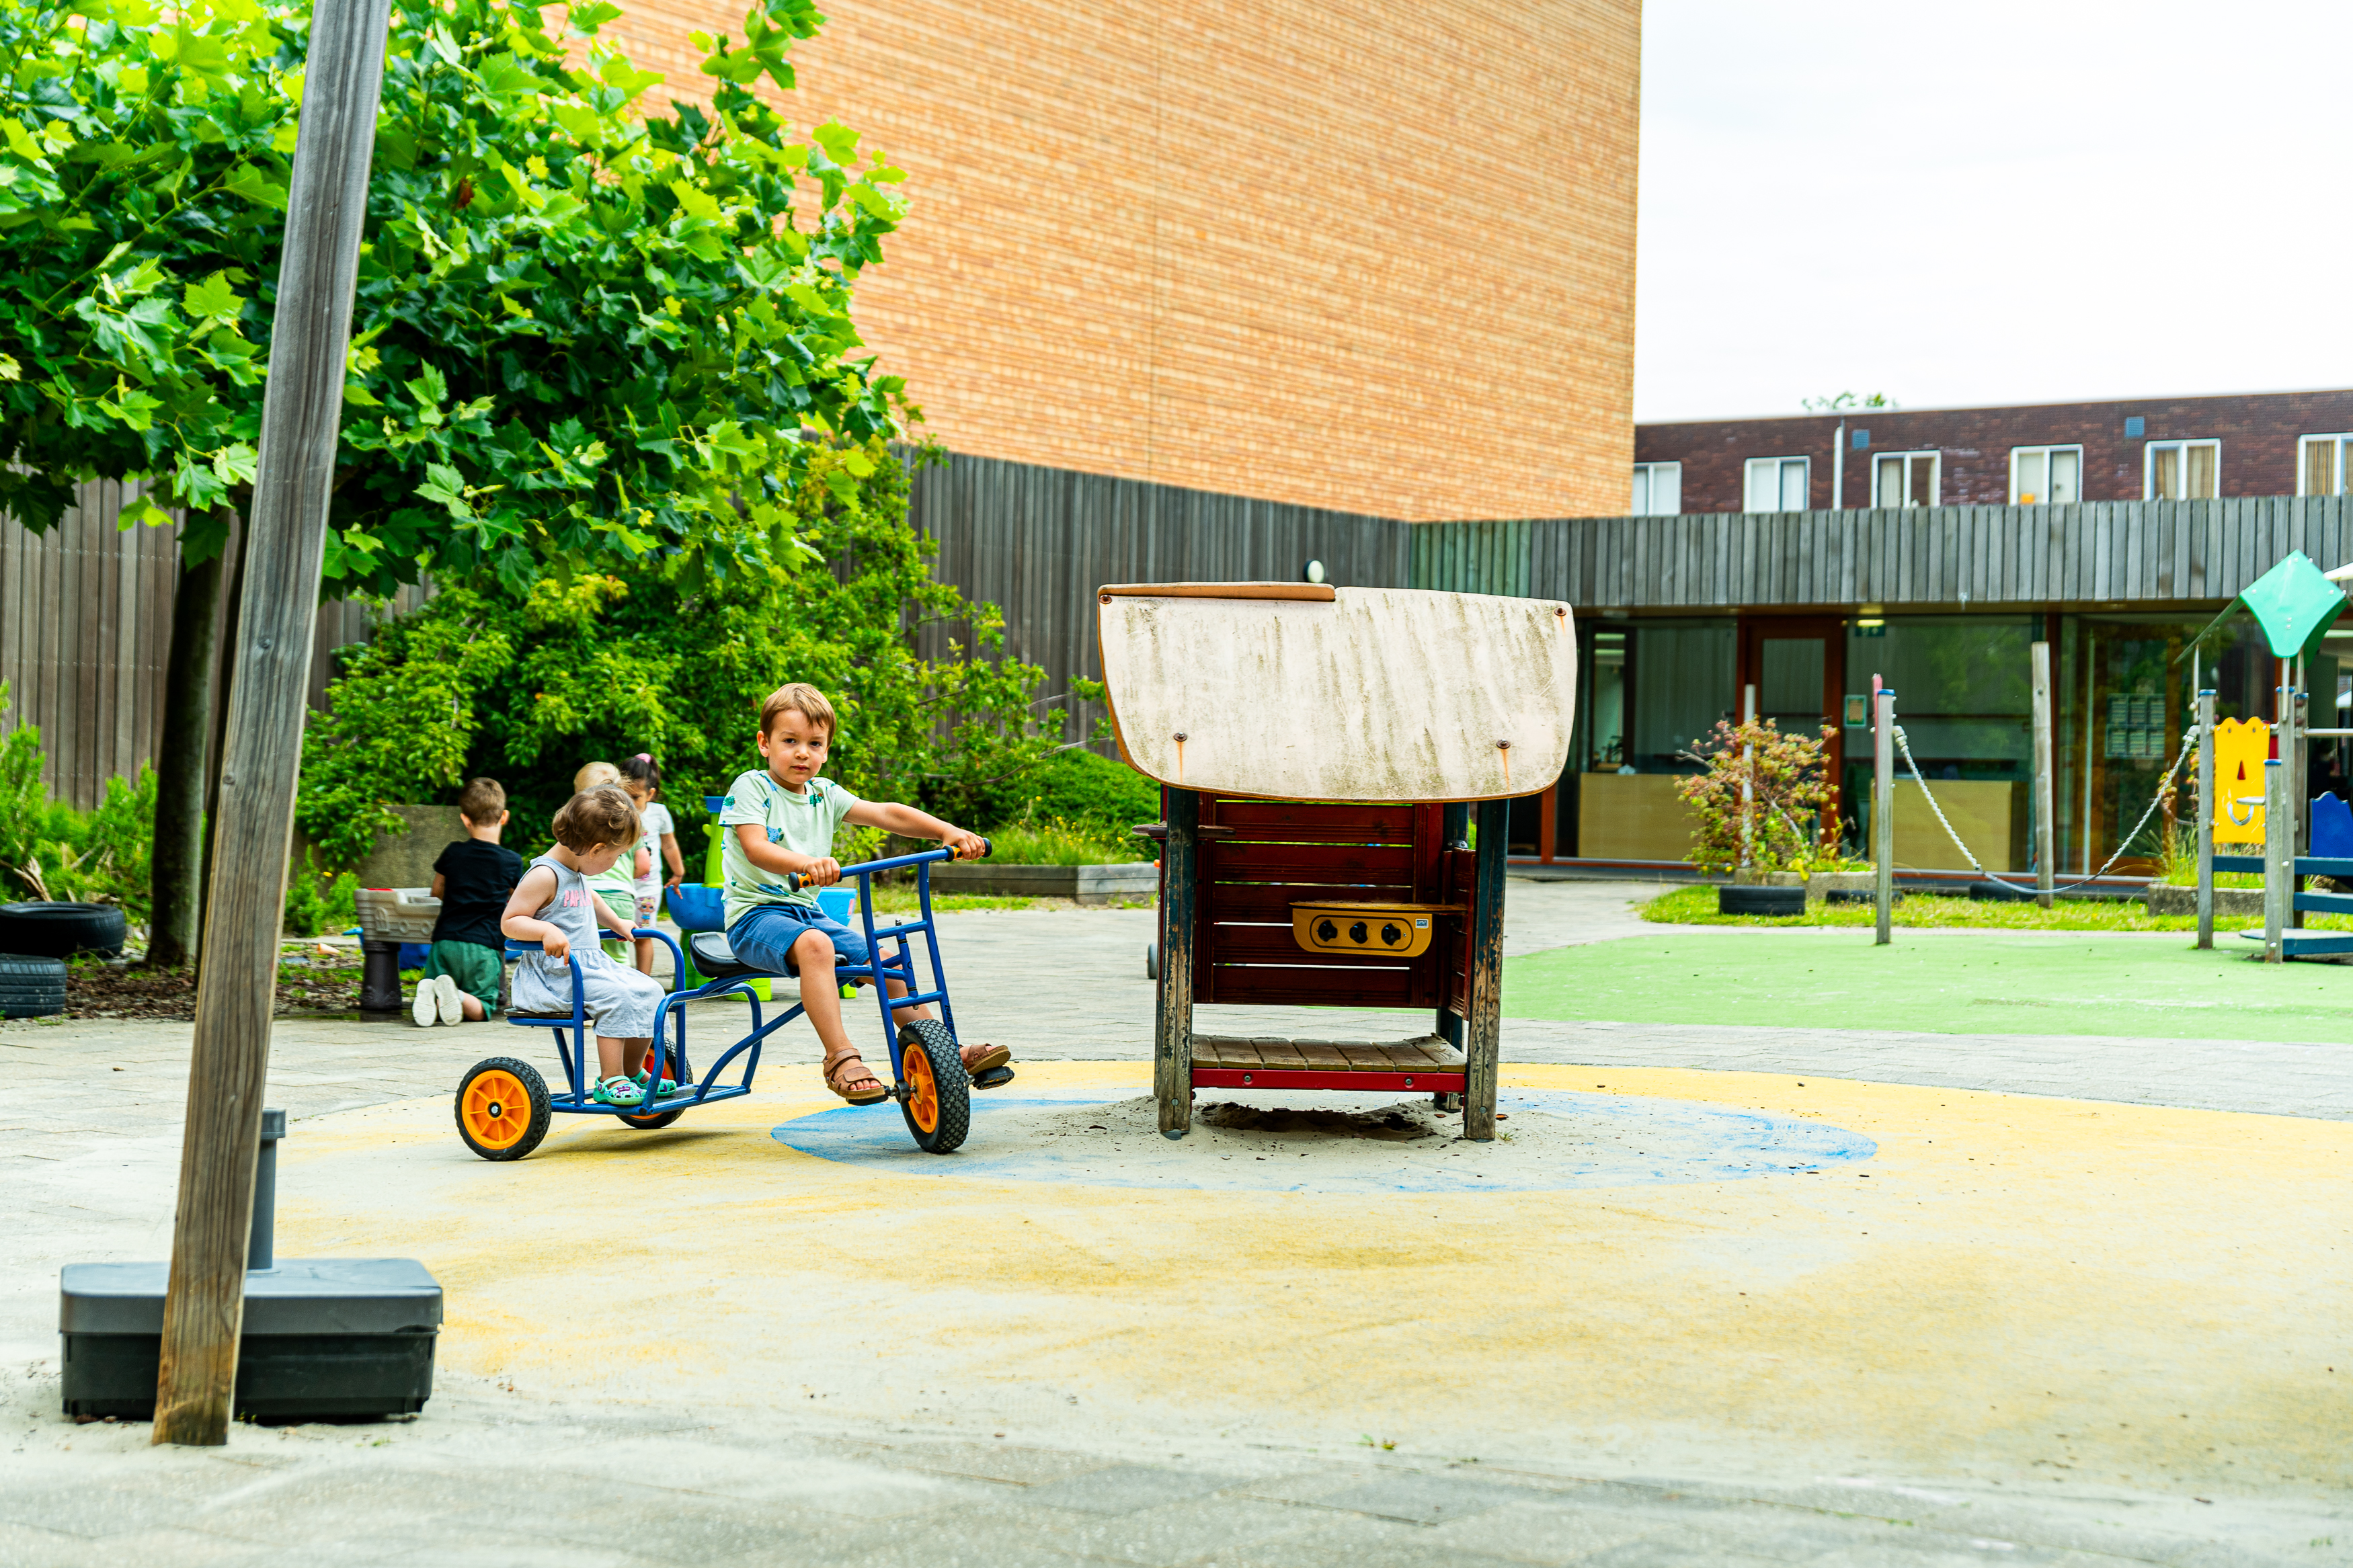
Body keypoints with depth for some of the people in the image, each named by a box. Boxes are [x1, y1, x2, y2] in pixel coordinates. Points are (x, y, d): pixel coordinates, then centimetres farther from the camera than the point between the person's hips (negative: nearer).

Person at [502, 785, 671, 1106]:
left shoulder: (576, 872, 16)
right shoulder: (544, 875, -15)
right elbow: (509, 922, -18)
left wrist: (617, 922, 38)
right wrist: (547, 930, -32)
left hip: (591, 965, 10)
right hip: (554, 972, -10)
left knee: (649, 990, 2)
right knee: (617, 996, -28)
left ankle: (631, 1070, 16)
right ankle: (609, 1081, -22)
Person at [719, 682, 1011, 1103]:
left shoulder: (825, 795, 11)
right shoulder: (752, 787, -8)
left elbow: (885, 814, 3)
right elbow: (755, 848, -23)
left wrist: (947, 831, -12)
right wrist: (806, 863, -43)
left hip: (807, 911, 7)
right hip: (756, 914, -7)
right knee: (814, 945, -36)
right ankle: (841, 1057, -40)